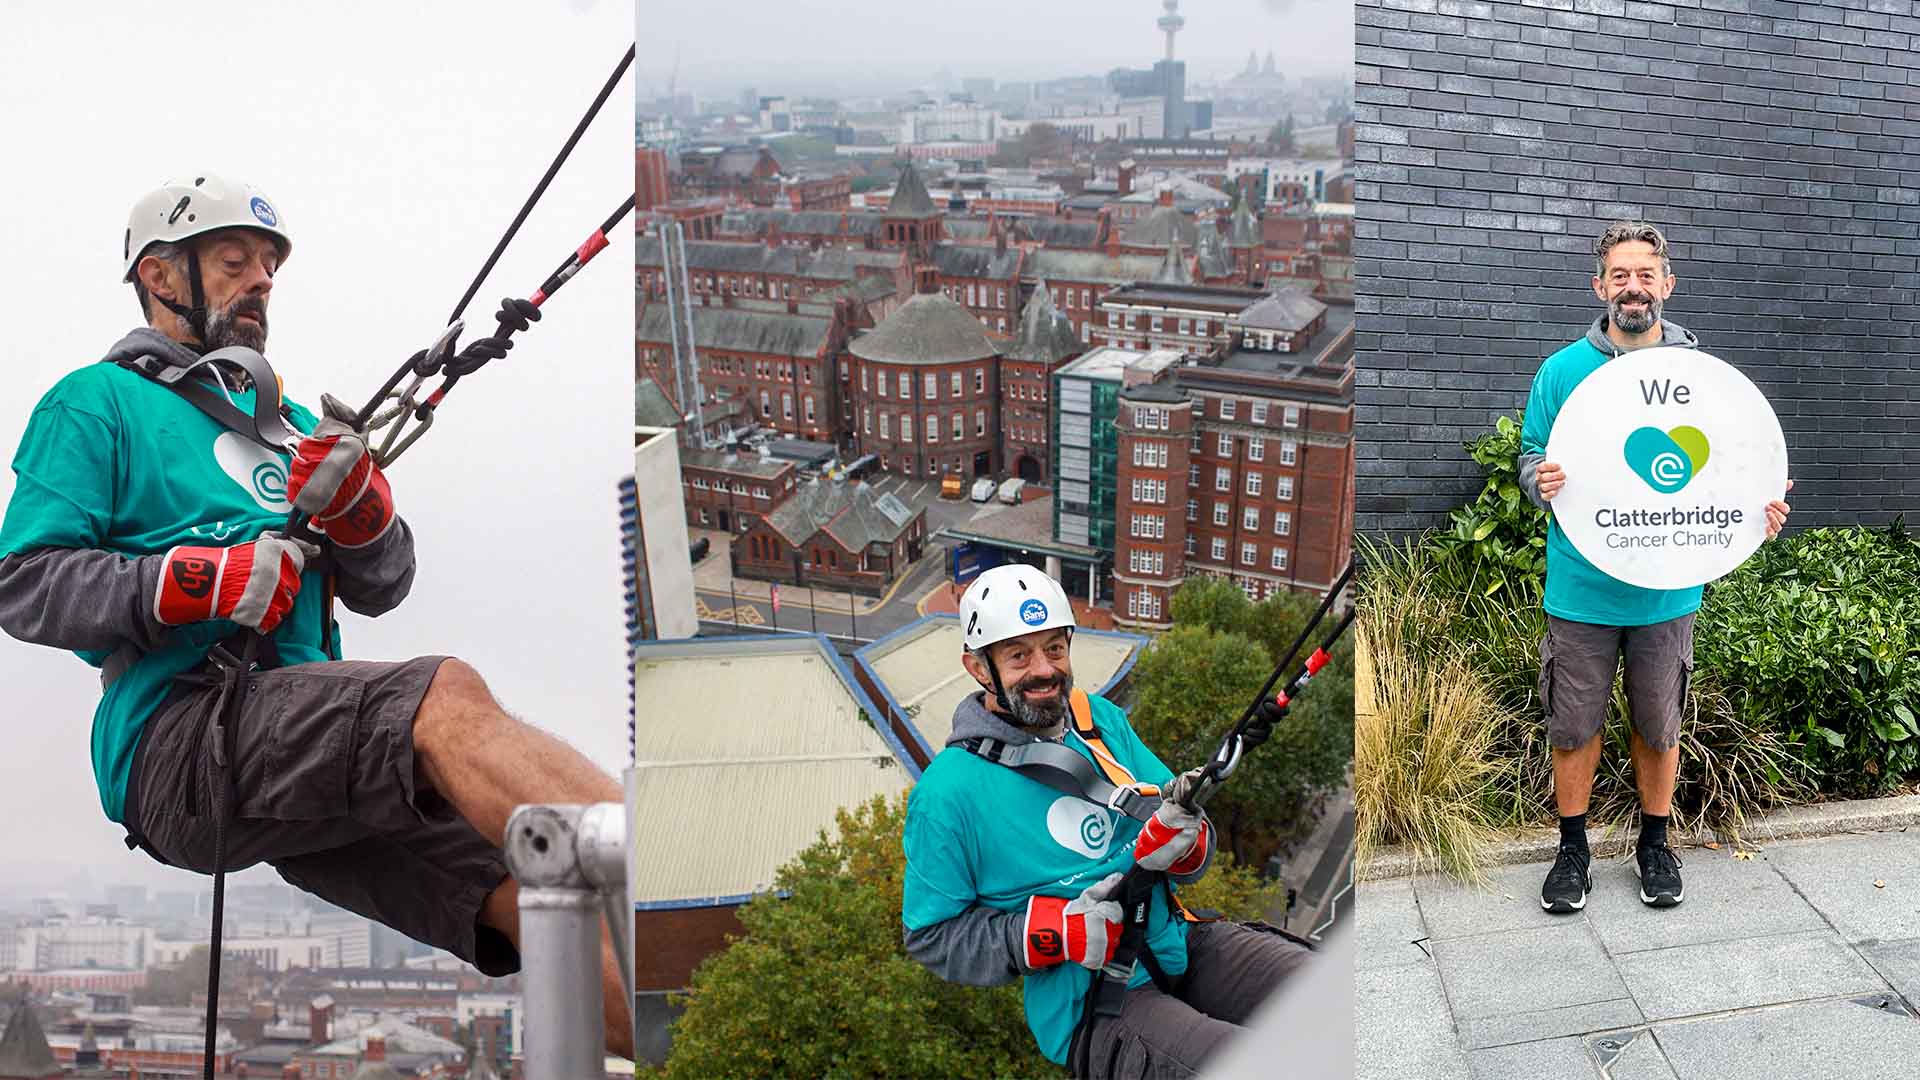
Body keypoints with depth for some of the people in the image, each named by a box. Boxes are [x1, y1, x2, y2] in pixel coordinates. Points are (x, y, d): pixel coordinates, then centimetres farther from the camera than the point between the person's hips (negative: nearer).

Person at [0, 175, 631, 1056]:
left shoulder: (289, 421, 30)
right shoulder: (98, 403, 12)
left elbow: (380, 589, 21)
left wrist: (356, 504, -1)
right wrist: (198, 583, -13)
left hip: (311, 761, 6)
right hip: (174, 738, -6)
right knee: (445, 697, -34)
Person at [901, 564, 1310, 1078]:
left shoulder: (1102, 718, 7)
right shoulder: (949, 791, -9)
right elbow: (930, 937, -4)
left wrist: (1181, 839, -15)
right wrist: (1054, 931, -17)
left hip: (1181, 941, 6)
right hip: (1087, 1004, -6)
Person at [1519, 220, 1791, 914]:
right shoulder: (1563, 369, -2)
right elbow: (1531, 460, 3)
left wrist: (1758, 508, -11)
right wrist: (1543, 481, -21)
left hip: (1667, 589, 1)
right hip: (1581, 587, -1)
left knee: (1659, 726, 13)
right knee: (1574, 725, 7)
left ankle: (1654, 844, 32)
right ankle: (1572, 849, 24)